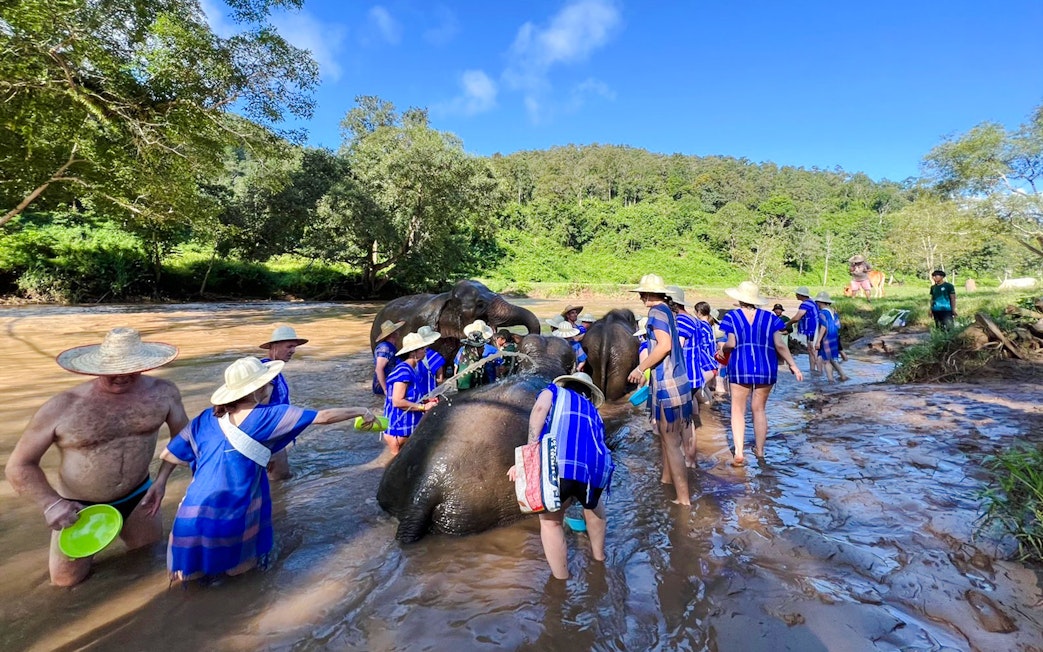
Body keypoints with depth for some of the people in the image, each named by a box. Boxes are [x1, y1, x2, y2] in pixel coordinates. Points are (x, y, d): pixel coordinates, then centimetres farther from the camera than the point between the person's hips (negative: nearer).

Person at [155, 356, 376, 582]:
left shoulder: (208, 417, 4)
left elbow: (169, 454, 10)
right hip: (228, 517, -4)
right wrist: (360, 411, 4)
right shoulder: (269, 415, -10)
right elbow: (325, 417, -7)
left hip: (194, 514, 5)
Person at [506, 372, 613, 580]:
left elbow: (540, 408, 3)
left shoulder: (555, 391, 27)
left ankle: (561, 580, 27)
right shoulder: (593, 412, 37)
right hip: (597, 466, 5)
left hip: (559, 462, -4)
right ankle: (599, 553, 54)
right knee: (592, 503, 37)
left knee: (550, 521, 20)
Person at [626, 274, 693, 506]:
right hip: (674, 379, 10)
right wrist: (646, 370, 23)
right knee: (666, 436, 23)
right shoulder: (667, 311, 16)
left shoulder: (657, 311, -12)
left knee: (671, 443, -4)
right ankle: (666, 479, 40)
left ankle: (684, 499, 2)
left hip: (667, 383, -10)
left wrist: (640, 368, -16)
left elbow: (664, 345, -24)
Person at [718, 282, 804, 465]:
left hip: (740, 368, -2)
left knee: (738, 410, 5)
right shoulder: (769, 318, 5)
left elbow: (731, 344, -8)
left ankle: (739, 453, -4)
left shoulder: (732, 317, -2)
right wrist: (793, 365, 6)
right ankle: (760, 450, 24)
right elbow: (779, 345, -1)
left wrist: (722, 348, 13)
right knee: (759, 409, 15)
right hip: (766, 368, 3)